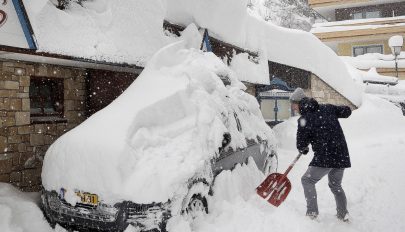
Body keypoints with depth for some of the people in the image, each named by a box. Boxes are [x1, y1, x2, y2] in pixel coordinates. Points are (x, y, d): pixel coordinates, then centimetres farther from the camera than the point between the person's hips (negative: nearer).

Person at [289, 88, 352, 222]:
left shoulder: (304, 120, -9)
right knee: (336, 185, 24)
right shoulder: (328, 108, 6)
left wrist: (303, 149, 18)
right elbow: (347, 111, 17)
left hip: (325, 157, -7)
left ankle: (312, 213, 2)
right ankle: (343, 215, 28)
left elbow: (301, 145, -5)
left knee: (307, 180, 8)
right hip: (342, 156, 7)